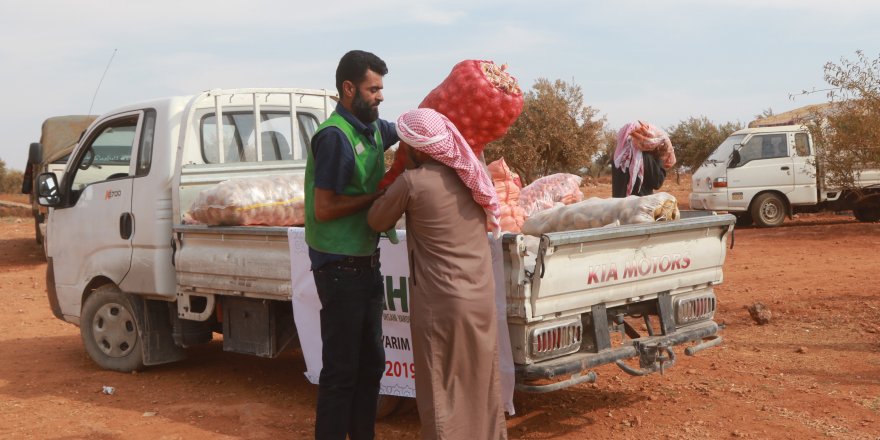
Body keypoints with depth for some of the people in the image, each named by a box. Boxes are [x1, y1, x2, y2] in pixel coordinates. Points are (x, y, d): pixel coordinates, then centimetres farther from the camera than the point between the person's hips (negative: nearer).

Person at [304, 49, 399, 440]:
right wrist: (379, 195, -16)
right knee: (341, 368, -2)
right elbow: (324, 209, -20)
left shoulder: (372, 129, 8)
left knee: (370, 363, 17)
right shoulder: (335, 136, -18)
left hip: (366, 262, 9)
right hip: (340, 266, -9)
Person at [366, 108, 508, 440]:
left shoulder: (412, 182, -15)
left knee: (442, 391, 7)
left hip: (441, 303, -6)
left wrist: (389, 189, 18)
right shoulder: (475, 171, 2)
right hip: (482, 298, 6)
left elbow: (377, 222, 0)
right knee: (483, 384, 19)